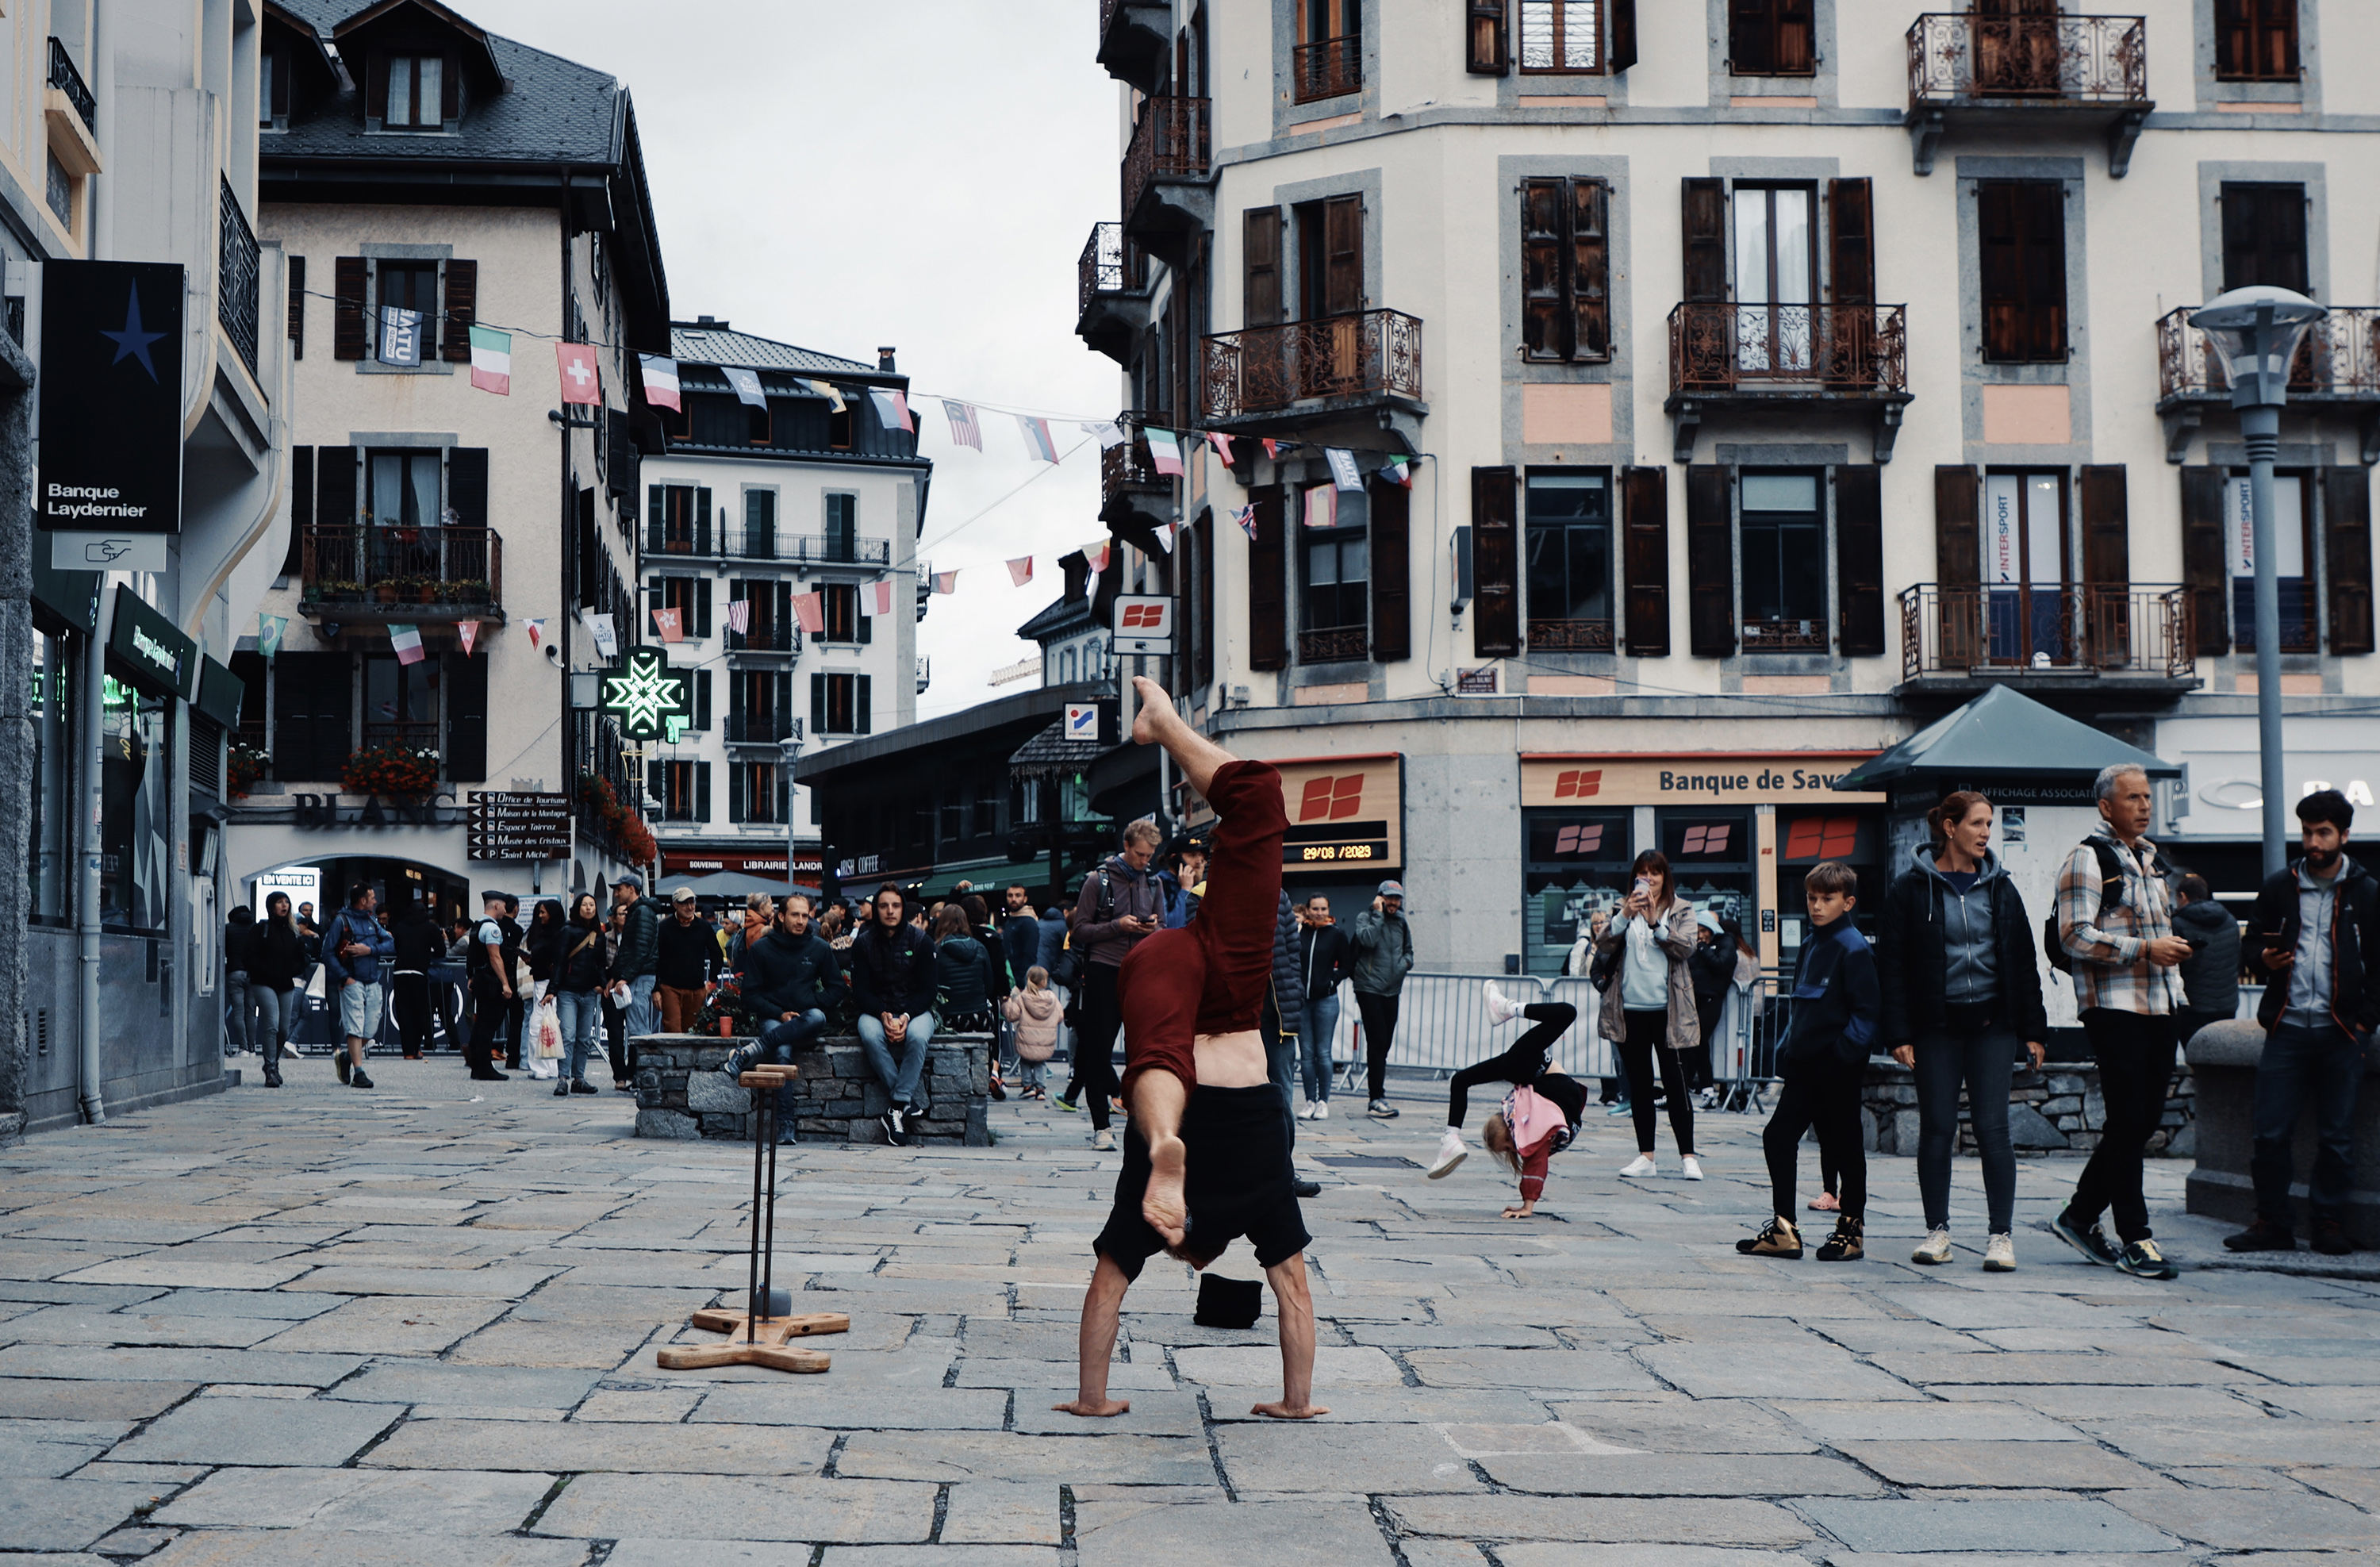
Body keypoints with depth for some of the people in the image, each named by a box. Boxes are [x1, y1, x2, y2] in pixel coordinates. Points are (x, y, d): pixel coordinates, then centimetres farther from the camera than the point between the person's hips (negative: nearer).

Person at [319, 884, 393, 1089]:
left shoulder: (372, 922, 16)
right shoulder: (340, 921, -3)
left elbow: (391, 946, 7)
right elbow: (328, 953, -7)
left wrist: (369, 950, -11)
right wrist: (344, 978, -15)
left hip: (373, 983, 6)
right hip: (353, 982, -6)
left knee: (370, 1030, 6)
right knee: (355, 1028, -11)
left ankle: (346, 1057, 30)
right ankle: (358, 1073, -11)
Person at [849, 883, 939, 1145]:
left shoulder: (920, 942, -1)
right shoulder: (863, 942, 2)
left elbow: (927, 990, -2)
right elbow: (860, 989, -1)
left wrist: (905, 1017, -19)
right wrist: (884, 1015, -19)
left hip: (915, 1010, -1)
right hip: (876, 1010, 1)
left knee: (917, 1036, -36)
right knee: (870, 1036, -34)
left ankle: (897, 1106, -31)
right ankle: (913, 1101, -29)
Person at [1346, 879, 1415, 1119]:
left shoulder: (1401, 923, 14)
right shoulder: (1365, 917, -4)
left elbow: (1408, 952, 23)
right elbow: (1368, 939, -23)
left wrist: (1405, 963, 2)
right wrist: (1378, 914, -15)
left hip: (1392, 991, 6)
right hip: (1369, 989, -6)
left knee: (1384, 1045, 9)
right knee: (1377, 1043, -11)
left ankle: (1377, 1097, 15)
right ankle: (1376, 1099, -11)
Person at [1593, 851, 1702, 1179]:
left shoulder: (1681, 910, 6)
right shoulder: (1624, 908, 9)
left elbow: (1685, 946, -9)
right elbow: (1603, 945, -4)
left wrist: (1655, 923, -21)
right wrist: (1625, 916, -19)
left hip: (1668, 1011, -2)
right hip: (1630, 1010, 2)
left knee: (1675, 1083, -3)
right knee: (1639, 1085, 7)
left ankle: (1687, 1157, 3)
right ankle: (1645, 1156, 13)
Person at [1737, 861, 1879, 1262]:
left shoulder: (1854, 948, -11)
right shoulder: (1809, 944, 13)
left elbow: (1867, 1010, -14)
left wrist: (1845, 1052, -21)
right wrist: (1787, 1049, 13)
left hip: (1838, 1068, -8)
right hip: (1805, 1064, 8)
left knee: (1844, 1145, 3)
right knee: (1778, 1136, 4)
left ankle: (1852, 1229, 15)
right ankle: (1783, 1230, 10)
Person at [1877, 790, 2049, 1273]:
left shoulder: (1999, 888, 9)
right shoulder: (1911, 889, -1)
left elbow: (2024, 960, 12)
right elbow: (1891, 965, -2)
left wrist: (2033, 1029, 7)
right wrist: (1898, 1034, -8)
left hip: (1992, 1024, 2)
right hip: (1935, 1027, -2)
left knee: (1993, 1128, -2)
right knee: (1937, 1129, 3)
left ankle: (2001, 1234, 2)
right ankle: (1938, 1231, 13)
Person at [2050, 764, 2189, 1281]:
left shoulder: (2152, 859, 19)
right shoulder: (2088, 859, -7)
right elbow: (2075, 937, -16)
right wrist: (2146, 949, -21)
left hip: (2158, 1006, 8)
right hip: (2113, 1005, -8)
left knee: (2145, 1118, 8)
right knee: (2129, 1121, -7)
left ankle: (2080, 1215, 21)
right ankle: (2134, 1239, -1)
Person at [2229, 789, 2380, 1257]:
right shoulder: (2278, 888, 9)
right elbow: (2254, 940, 19)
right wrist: (2264, 959, -4)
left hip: (2342, 1032, -2)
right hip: (2287, 1028, 2)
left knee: (2336, 1135, 3)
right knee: (2270, 1132, -1)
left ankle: (2330, 1223, 15)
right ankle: (2273, 1222, 9)